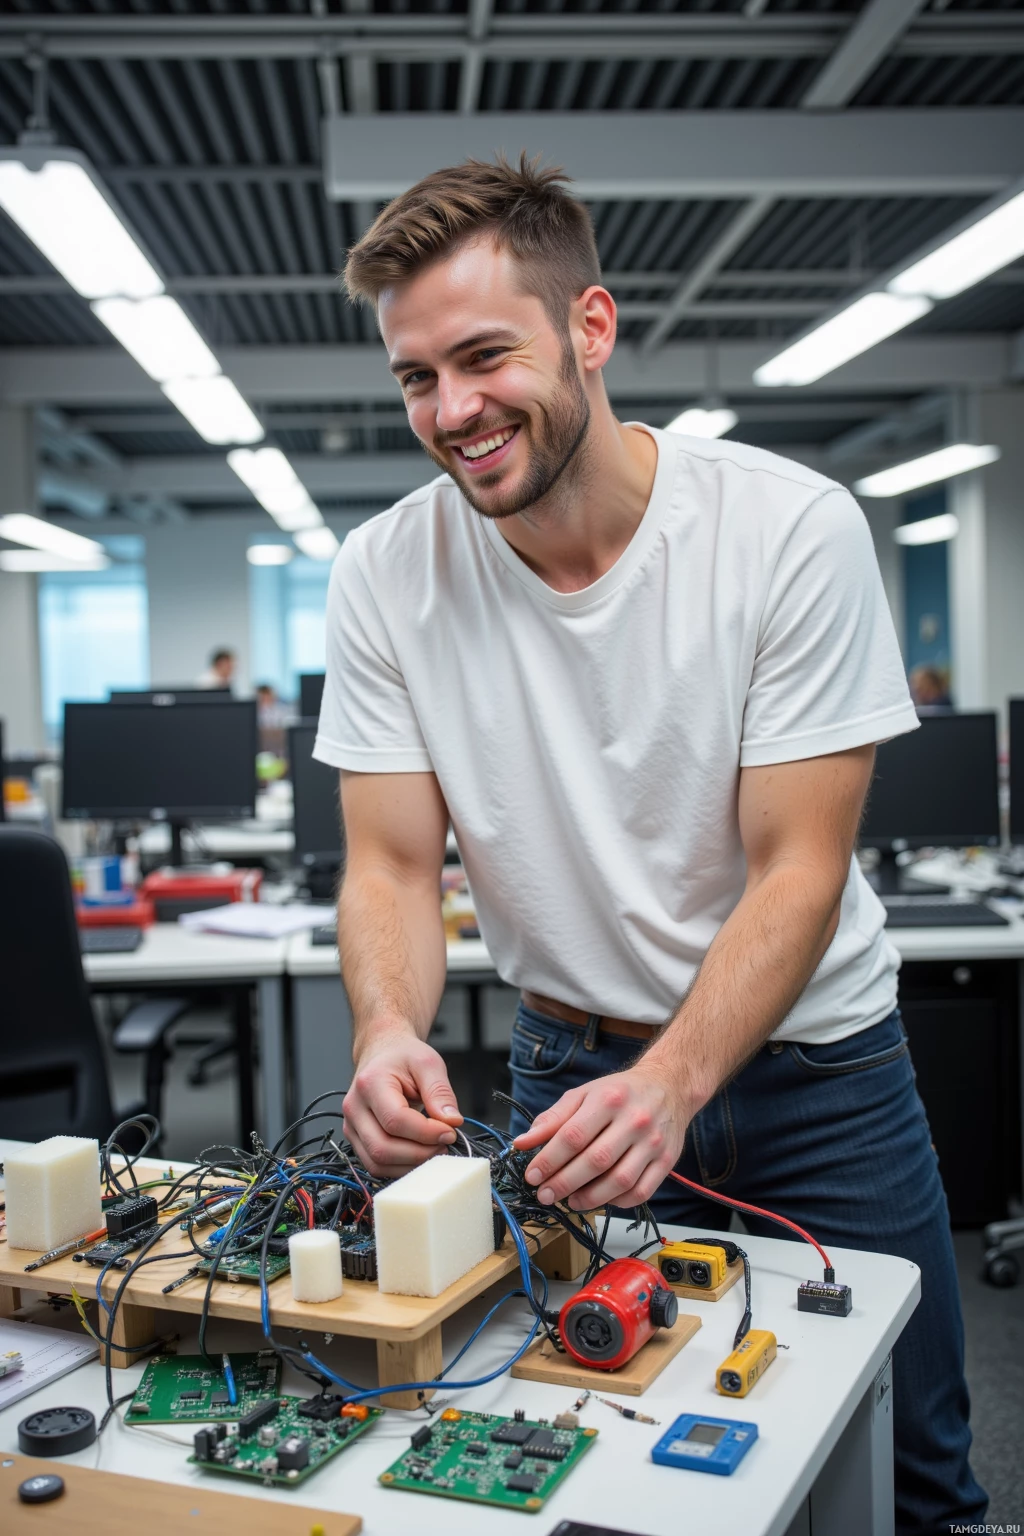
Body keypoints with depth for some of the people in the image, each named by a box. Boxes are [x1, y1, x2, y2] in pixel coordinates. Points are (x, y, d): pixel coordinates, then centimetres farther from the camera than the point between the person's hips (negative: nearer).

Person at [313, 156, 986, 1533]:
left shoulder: (793, 530, -19)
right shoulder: (387, 575, -11)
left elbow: (798, 872, -18)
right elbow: (393, 866, -8)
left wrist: (670, 1084, -32)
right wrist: (389, 1028, -28)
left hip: (807, 1056, -1)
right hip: (575, 1065, 1)